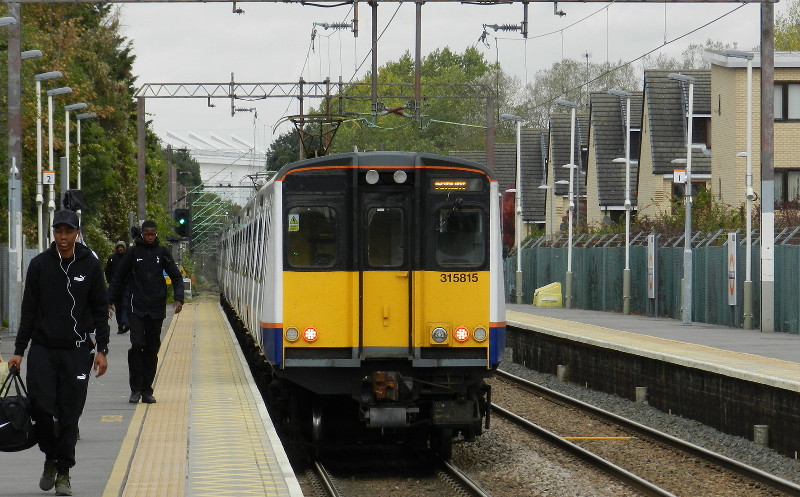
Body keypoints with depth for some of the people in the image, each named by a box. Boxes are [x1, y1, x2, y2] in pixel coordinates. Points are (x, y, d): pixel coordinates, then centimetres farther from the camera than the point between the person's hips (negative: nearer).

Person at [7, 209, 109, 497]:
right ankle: (51, 457, 16)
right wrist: (19, 351, 3)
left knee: (69, 414, 0)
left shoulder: (90, 266, 2)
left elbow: (100, 311, 6)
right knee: (41, 407, -9)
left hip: (77, 350, 0)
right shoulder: (39, 265, 3)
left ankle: (63, 472, 11)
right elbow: (29, 310, 6)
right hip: (42, 349, 0)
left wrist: (102, 349, 0)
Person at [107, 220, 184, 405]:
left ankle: (147, 390, 10)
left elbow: (176, 276, 8)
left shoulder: (162, 252, 6)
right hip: (137, 308, -2)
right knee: (137, 345, -13)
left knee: (152, 349, 4)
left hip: (157, 308, 2)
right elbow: (118, 277, 9)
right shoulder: (133, 252, 4)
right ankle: (135, 389, -7)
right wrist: (110, 300, 5)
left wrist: (179, 298, -6)